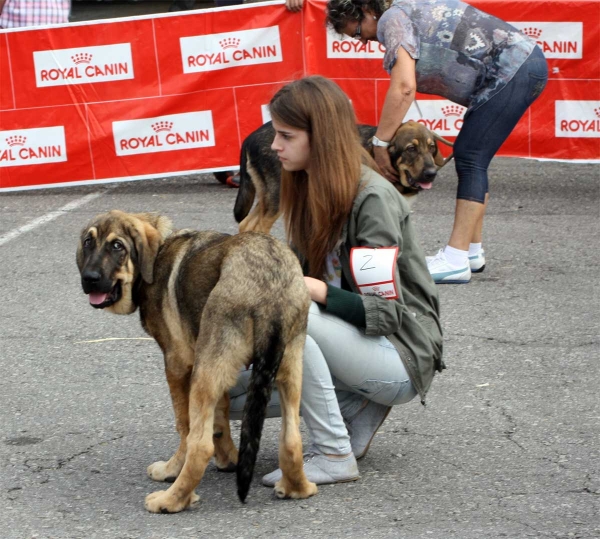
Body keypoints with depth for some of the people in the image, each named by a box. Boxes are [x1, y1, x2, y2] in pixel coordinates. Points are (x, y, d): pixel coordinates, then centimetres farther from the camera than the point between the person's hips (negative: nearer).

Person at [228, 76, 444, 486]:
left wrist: (316, 290, -34)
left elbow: (384, 313, -21)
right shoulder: (310, 191, 7)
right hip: (349, 341, 8)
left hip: (402, 357, -8)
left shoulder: (373, 199, -18)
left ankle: (334, 456, -22)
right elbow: (305, 282, 14)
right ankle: (356, 408, 5)